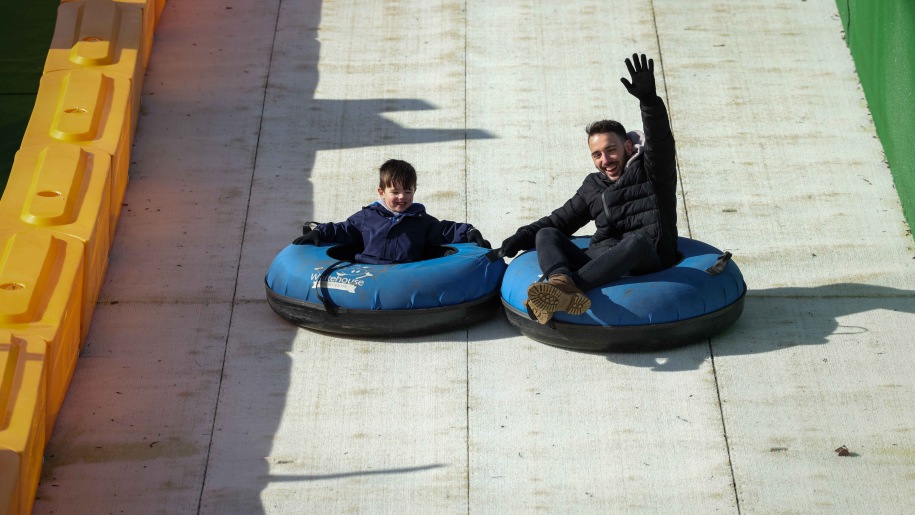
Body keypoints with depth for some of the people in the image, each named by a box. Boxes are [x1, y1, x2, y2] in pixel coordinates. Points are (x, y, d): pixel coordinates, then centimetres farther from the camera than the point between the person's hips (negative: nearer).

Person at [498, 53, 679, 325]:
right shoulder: (593, 186, 25)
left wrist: (648, 99, -26)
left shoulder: (650, 170, 10)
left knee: (639, 240, -38)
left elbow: (660, 139, -8)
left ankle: (564, 287, -59)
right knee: (546, 235, -11)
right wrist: (522, 237, 12)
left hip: (647, 261, -5)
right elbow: (562, 219, 28)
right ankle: (563, 281, -50)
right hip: (598, 257, 5)